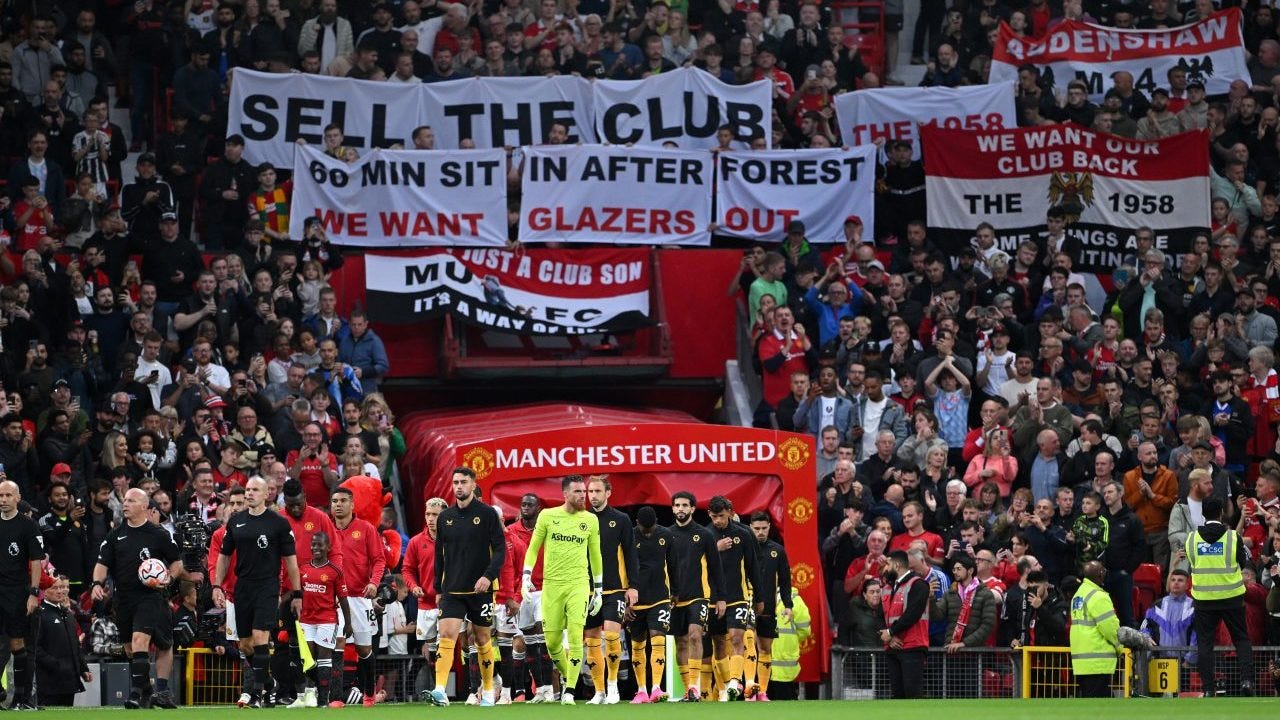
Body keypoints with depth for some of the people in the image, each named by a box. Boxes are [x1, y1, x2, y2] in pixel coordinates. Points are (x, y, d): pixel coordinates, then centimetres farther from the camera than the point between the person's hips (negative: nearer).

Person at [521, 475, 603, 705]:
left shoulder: (590, 520, 7)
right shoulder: (547, 516, 3)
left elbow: (595, 555, 15)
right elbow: (533, 548, 10)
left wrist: (599, 590, 16)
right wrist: (526, 576, -2)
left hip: (578, 584, 0)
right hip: (552, 584, 0)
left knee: (575, 636, -14)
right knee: (552, 641, 1)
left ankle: (570, 691, -9)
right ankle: (566, 676, 29)